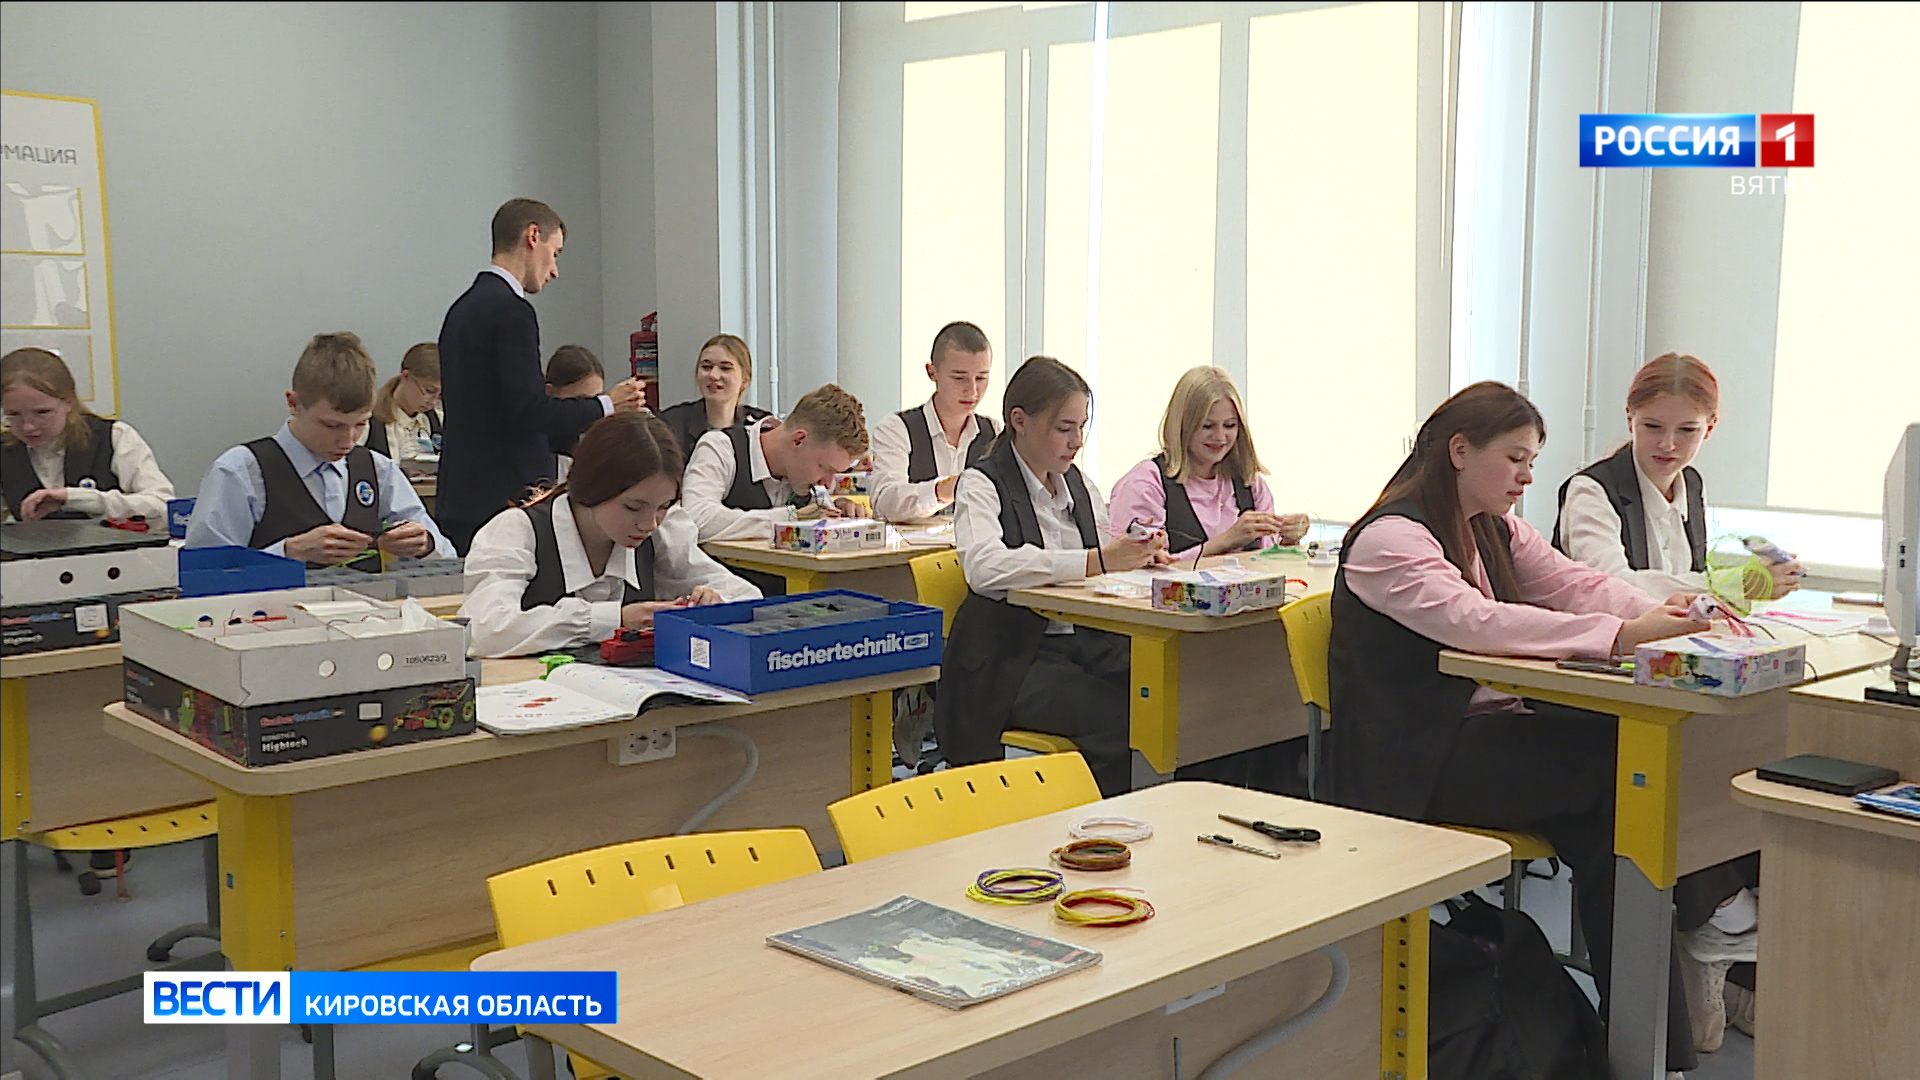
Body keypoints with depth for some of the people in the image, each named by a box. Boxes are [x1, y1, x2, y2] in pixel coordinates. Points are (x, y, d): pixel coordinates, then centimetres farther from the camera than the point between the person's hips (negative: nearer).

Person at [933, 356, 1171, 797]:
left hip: (1087, 642, 6)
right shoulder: (981, 484, -5)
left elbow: (1106, 560, 26)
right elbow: (985, 567, -25)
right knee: (1117, 717, -28)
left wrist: (1139, 553, 0)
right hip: (1011, 660, -6)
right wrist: (1098, 560, -30)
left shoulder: (1078, 483, 17)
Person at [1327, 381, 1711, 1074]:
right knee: (1612, 763, -22)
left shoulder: (1496, 530, 18)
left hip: (1487, 729, 8)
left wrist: (1667, 614, -12)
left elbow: (1575, 584, 9)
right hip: (1412, 765, -8)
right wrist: (1622, 634, -36)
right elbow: (1474, 621, -28)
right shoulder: (1389, 537, -12)